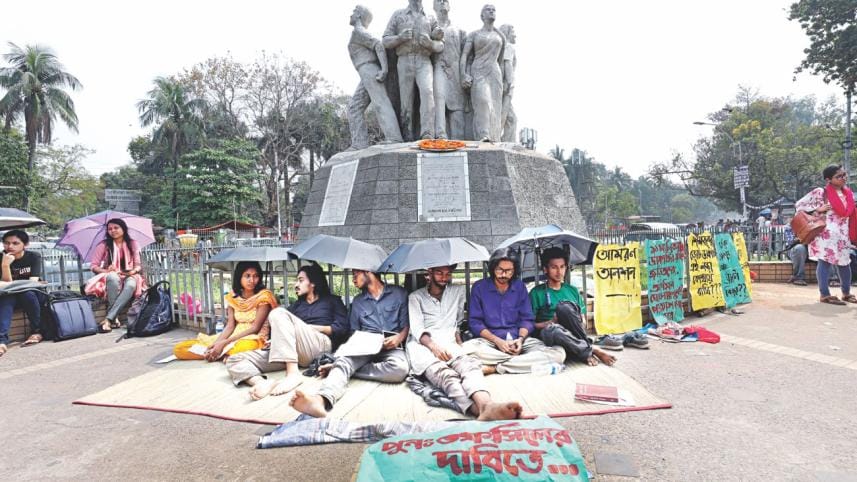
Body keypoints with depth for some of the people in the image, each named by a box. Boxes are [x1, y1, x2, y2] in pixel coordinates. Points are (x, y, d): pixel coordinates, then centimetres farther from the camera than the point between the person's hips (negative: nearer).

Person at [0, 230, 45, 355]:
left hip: (33, 295, -1)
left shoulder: (34, 257, -8)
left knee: (28, 294, -35)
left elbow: (33, 282, -16)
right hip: (11, 296, 1)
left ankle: (37, 331, -21)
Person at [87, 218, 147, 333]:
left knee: (131, 284, -37)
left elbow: (138, 265, 5)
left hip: (128, 277, 1)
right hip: (110, 280, -1)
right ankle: (114, 318, -37)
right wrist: (106, 271, -19)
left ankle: (108, 319, -41)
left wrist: (134, 271, -18)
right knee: (113, 276, -39)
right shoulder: (104, 245, 4)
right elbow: (94, 266, 2)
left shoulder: (132, 244, 8)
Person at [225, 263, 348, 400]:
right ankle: (263, 383, -44)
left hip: (321, 345, -5)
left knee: (279, 313, -26)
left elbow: (342, 328, 3)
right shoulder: (297, 304, 34)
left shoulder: (332, 301, 19)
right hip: (293, 353, 6)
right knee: (234, 361, -11)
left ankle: (293, 374, -37)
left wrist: (310, 327, -1)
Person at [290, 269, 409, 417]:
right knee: (343, 362, -33)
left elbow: (406, 324, 8)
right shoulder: (357, 301, 22)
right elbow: (354, 334, 18)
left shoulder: (399, 294, 12)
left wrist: (398, 338, -12)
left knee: (399, 369, -37)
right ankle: (321, 399, -60)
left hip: (391, 347, -2)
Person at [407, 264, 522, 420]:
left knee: (468, 363, -36)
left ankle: (486, 405, -67)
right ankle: (477, 410, -67)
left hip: (448, 343, 3)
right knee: (443, 372, -38)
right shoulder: (416, 296, 16)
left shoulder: (458, 291, 25)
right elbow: (416, 328, 2)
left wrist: (458, 340, 7)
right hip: (422, 345, -3)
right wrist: (433, 345, -18)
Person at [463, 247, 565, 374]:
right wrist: (497, 341, -15)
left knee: (559, 353, -24)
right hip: (490, 339, -2)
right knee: (467, 348, -37)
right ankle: (522, 360, -24)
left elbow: (527, 319, 9)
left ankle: (495, 368, -28)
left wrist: (521, 338, -12)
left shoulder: (520, 286, 10)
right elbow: (475, 322, -1)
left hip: (517, 338, 3)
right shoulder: (479, 287, 2)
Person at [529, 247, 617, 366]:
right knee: (553, 330, -41)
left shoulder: (572, 291, 16)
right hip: (548, 333, -2)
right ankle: (592, 351, -24)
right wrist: (551, 322, -14)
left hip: (572, 335, 2)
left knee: (565, 306, -29)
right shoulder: (537, 293, 4)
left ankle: (583, 349, -25)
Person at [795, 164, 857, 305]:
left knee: (845, 262, 14)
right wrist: (818, 209, -15)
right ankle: (825, 294, 1)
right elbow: (799, 205, -7)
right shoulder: (820, 192, -9)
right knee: (825, 261, -5)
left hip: (843, 233, 7)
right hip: (826, 232, -7)